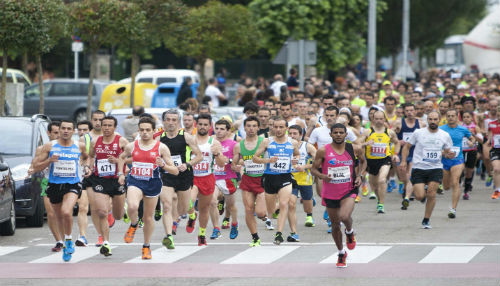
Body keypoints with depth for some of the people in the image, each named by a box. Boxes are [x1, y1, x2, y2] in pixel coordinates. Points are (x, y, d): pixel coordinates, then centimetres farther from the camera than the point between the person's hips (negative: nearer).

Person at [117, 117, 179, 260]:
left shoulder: (161, 147, -4)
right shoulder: (131, 146, 3)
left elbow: (175, 171, -4)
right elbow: (122, 157, 27)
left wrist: (163, 165, -23)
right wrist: (120, 173, 14)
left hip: (153, 183, 0)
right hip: (135, 181, 0)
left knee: (148, 217, 9)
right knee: (132, 206, -29)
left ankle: (146, 246, 30)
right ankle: (133, 225, 6)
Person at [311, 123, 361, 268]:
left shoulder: (352, 149, -1)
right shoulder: (323, 151, -7)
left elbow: (357, 165, 16)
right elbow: (314, 169, -1)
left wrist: (358, 177, -2)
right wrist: (322, 176, -21)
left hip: (348, 191, -1)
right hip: (330, 194, 1)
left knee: (344, 217, -27)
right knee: (335, 225, 11)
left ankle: (349, 232, 10)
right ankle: (341, 253, 33)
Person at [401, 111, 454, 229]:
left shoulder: (445, 135, 4)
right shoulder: (418, 133, -1)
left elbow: (447, 152, 15)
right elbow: (407, 146, 7)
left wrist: (448, 154, -9)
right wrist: (403, 161, -5)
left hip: (436, 169, 1)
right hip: (418, 169, -1)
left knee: (431, 195, -11)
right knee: (419, 196, -11)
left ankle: (426, 220, 6)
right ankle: (423, 191, 28)